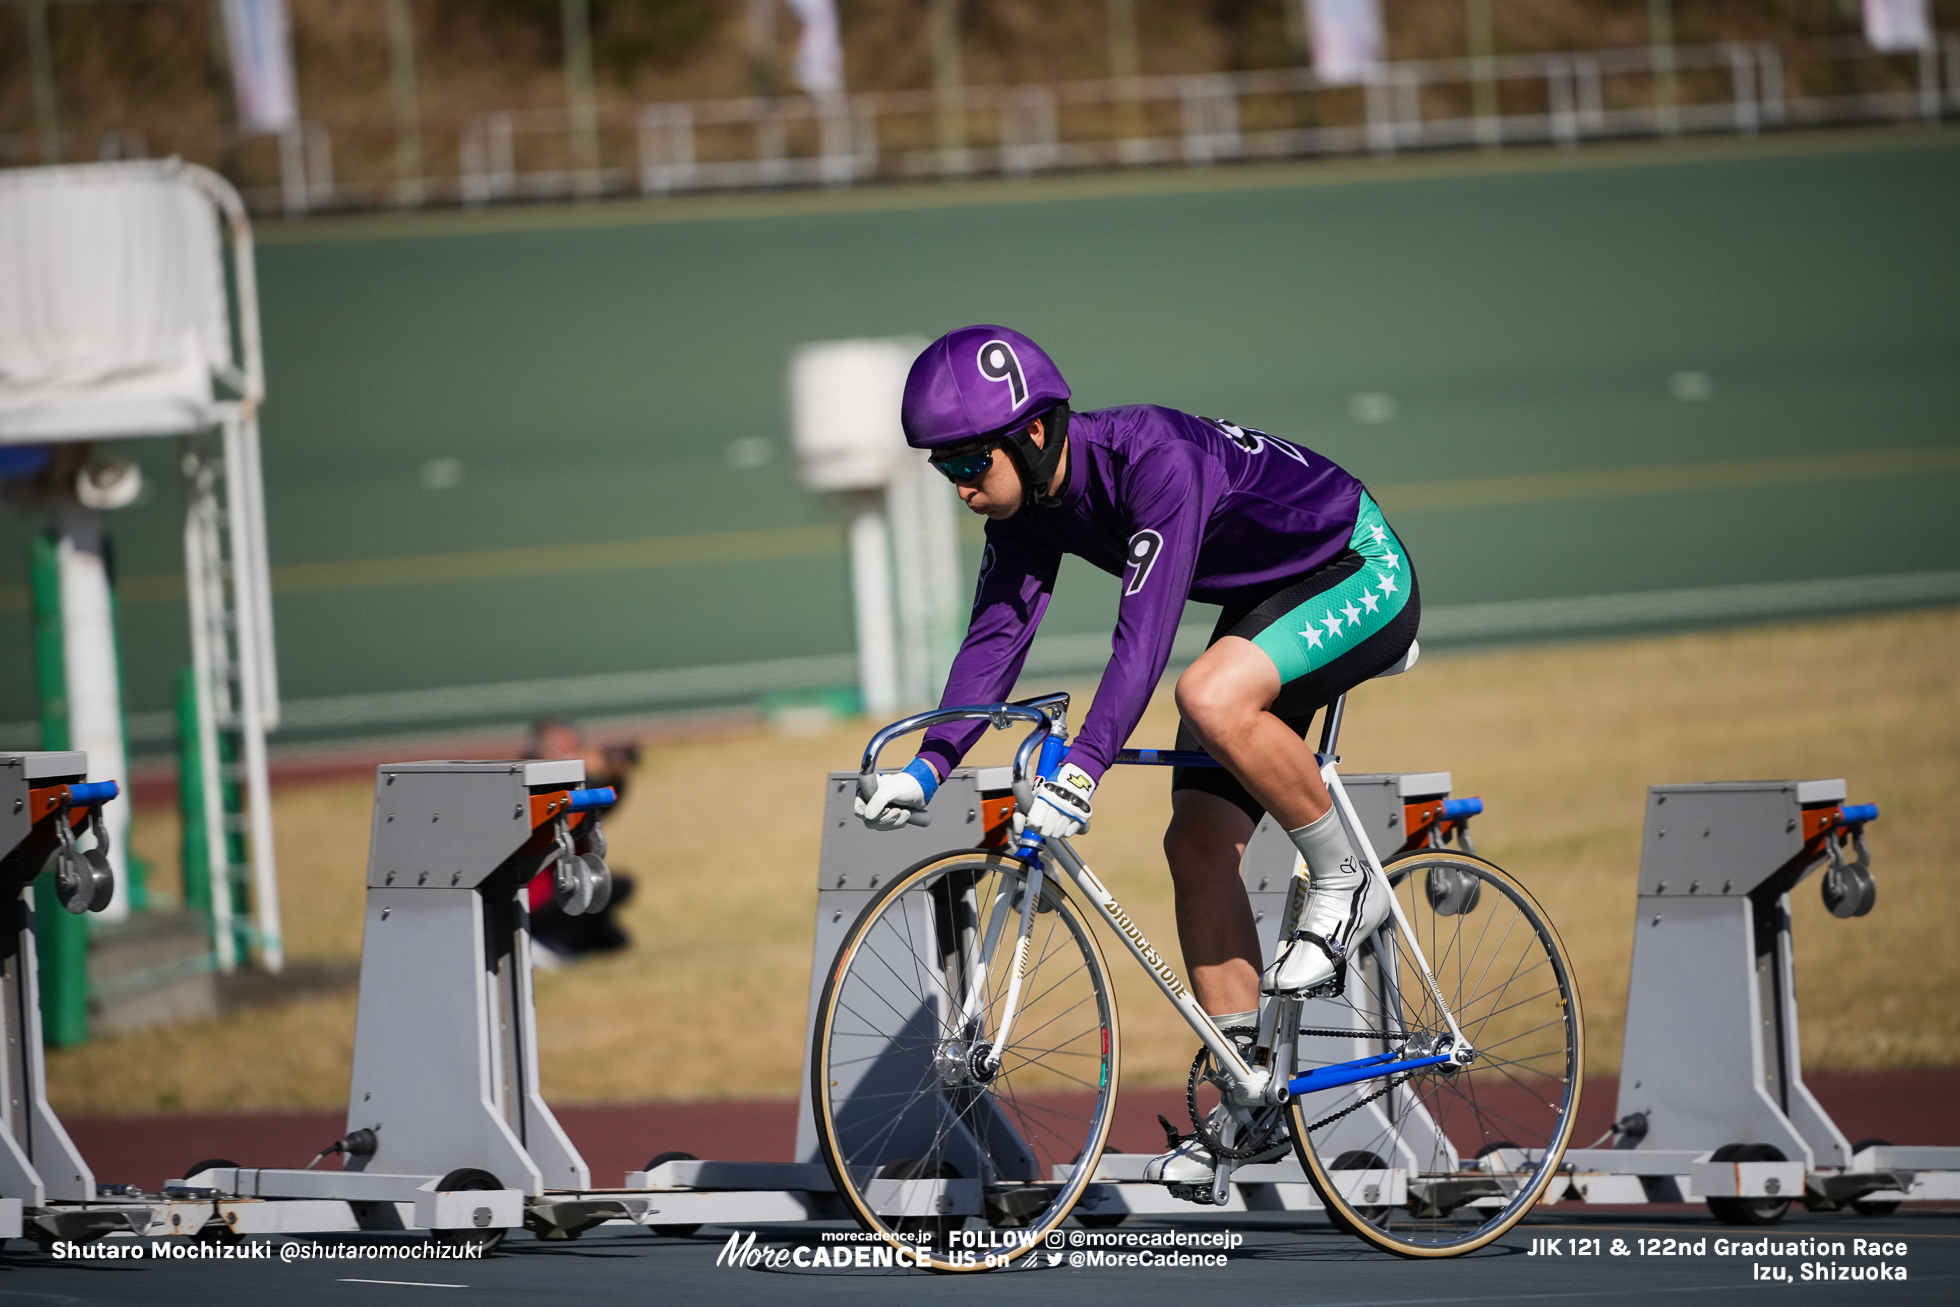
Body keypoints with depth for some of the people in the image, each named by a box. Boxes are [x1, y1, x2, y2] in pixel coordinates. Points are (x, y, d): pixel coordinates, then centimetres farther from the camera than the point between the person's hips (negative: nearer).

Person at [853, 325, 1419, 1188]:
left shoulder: (1156, 463, -34)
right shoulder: (1029, 504, -8)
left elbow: (1145, 632, -42)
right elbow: (997, 635, -5)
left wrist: (1081, 771, -49)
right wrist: (928, 767, -17)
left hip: (1360, 575, -9)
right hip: (1267, 600, 9)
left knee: (1211, 697, -35)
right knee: (1196, 842, -1)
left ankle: (1342, 887, -12)